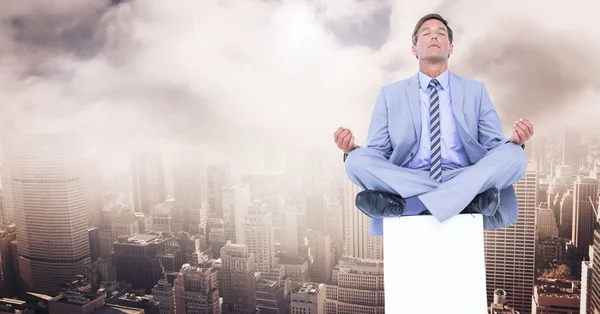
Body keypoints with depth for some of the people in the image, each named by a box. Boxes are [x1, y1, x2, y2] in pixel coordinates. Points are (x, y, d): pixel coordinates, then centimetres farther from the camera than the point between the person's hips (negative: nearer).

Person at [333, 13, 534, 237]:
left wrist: (515, 141, -13)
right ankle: (471, 198, -28)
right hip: (406, 182, -1)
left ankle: (406, 204, -32)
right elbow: (377, 153, 7)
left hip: (463, 180, 2)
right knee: (358, 160, -25)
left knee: (514, 156, -24)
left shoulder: (476, 90, 16)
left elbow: (494, 147, 11)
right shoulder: (390, 94, 13)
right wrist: (352, 149, -16)